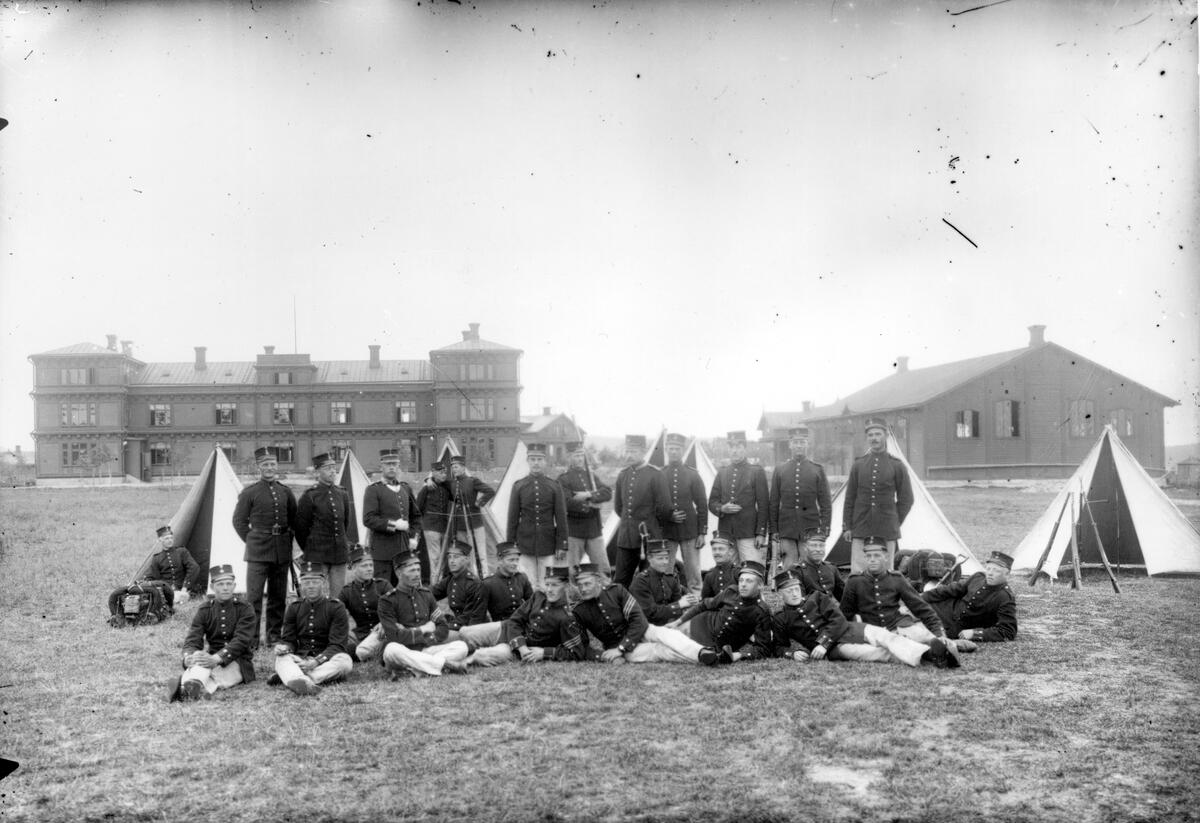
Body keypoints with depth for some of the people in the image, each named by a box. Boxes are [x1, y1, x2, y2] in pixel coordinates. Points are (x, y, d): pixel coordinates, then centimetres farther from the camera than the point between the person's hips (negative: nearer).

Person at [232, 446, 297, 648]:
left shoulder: (286, 492, 8)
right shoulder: (250, 492, -3)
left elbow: (293, 520, 18)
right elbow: (239, 521, 2)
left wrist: (286, 541, 9)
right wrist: (252, 542, 0)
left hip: (282, 552, 4)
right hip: (258, 552, -4)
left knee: (278, 595, 9)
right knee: (254, 595, -5)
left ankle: (275, 635, 19)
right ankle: (251, 637, 1)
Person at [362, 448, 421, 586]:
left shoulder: (405, 488, 14)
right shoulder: (373, 490, -4)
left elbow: (416, 516, 22)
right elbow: (368, 519, -14)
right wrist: (392, 524, -20)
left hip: (404, 548, 6)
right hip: (383, 548, -6)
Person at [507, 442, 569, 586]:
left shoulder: (555, 487, 3)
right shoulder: (518, 487, 3)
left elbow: (561, 518, 2)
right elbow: (512, 518, 5)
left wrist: (562, 546, -2)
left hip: (548, 545, 0)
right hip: (525, 545, 0)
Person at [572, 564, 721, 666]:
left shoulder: (616, 590, -9)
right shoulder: (579, 611, -7)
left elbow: (639, 622, -14)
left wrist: (620, 649, -23)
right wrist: (601, 656, -21)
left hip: (642, 632, 1)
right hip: (616, 647, -1)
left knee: (662, 633, -32)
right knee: (659, 650, -30)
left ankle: (703, 652, -52)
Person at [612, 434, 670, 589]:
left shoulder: (654, 475, -9)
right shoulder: (623, 475, 8)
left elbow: (663, 507, -7)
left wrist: (652, 524, 5)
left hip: (648, 536, -5)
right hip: (625, 537, 5)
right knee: (620, 581, 6)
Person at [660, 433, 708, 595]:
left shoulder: (693, 474, 3)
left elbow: (702, 504, 2)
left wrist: (702, 533, -2)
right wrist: (668, 516, -9)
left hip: (690, 531, -1)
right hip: (665, 531, 1)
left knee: (693, 572, 2)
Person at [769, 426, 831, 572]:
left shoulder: (817, 470, 6)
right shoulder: (779, 470, 8)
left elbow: (825, 502, 4)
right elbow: (774, 503, 8)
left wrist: (825, 528, -3)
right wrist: (774, 529, 3)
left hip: (810, 527, 0)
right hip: (787, 526, 0)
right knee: (788, 567, -3)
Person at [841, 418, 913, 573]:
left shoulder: (897, 466, 3)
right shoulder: (858, 465, 7)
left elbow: (906, 499, 7)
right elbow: (849, 499, 9)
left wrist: (895, 523, 2)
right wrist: (846, 526, 3)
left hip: (887, 532, -1)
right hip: (860, 530, 1)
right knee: (857, 573, -3)